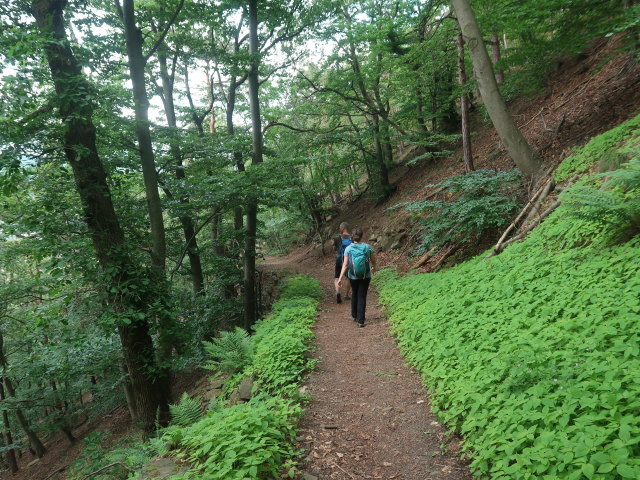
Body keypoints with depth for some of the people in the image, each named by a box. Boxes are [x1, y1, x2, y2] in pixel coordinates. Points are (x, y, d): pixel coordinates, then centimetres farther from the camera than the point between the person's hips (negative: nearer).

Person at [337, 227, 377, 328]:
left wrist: (340, 278, -12)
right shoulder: (367, 247, -9)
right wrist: (373, 267, 23)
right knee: (362, 297, 6)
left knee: (354, 294, 24)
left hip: (353, 277, 1)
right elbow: (374, 261, 1)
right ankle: (360, 321, 2)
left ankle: (354, 316, 37)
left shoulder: (348, 249, -10)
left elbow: (345, 265, -14)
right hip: (365, 277, -1)